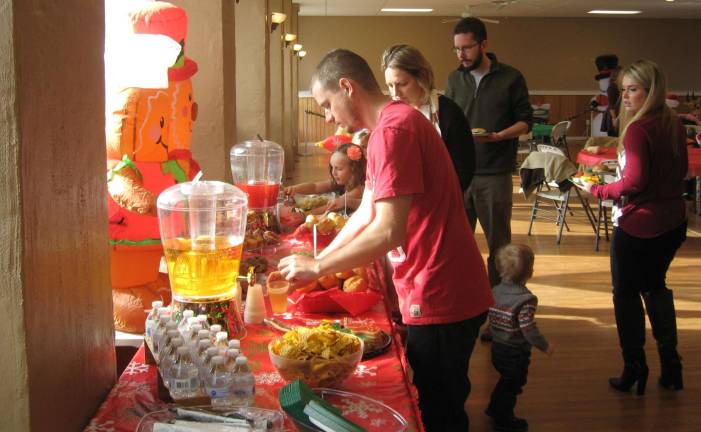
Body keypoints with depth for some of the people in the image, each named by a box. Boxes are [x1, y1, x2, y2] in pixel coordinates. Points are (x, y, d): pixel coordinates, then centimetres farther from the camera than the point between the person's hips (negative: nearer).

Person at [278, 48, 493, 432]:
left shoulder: (392, 130, -21)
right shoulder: (394, 123, 13)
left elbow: (388, 232, -26)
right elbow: (366, 213, 17)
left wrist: (317, 267, -15)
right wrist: (317, 260, 13)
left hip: (439, 299, -9)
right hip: (439, 293, 9)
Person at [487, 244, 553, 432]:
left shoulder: (495, 291, -3)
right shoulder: (526, 300, -26)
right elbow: (528, 330, -26)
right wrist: (545, 346, -12)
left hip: (497, 347, 7)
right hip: (515, 353, -7)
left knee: (506, 379, 28)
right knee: (513, 384, 12)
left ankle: (494, 408, 43)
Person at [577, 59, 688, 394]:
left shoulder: (638, 129, -20)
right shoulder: (674, 124, 5)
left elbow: (634, 182, -24)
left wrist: (597, 190, -11)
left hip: (638, 225, -8)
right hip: (673, 222, 8)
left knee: (627, 294, 7)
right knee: (655, 286, 22)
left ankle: (635, 369, 14)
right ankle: (670, 366, 26)